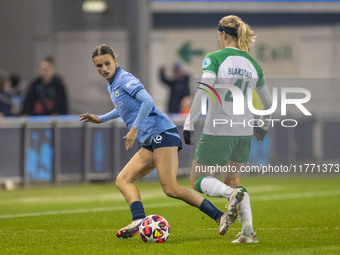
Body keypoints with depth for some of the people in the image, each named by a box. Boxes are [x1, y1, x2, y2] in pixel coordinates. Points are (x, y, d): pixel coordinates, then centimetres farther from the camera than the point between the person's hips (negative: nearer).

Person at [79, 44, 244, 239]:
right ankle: (139, 220, -22)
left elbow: (148, 101, -20)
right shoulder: (112, 85, 23)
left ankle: (220, 217, -23)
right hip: (150, 143, 10)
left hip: (162, 133, -10)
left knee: (171, 188, -20)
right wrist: (100, 119, 44)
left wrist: (134, 128, -21)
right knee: (123, 180, -1)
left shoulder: (124, 79, -5)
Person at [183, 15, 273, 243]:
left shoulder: (215, 59, -7)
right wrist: (264, 124, 36)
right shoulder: (252, 64, 9)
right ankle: (248, 231, 6)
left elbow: (203, 91, -19)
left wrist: (190, 123, -15)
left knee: (198, 179, 5)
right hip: (244, 131, 6)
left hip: (218, 132, -6)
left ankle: (232, 195, -25)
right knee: (232, 180, 20)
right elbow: (268, 101, 19)